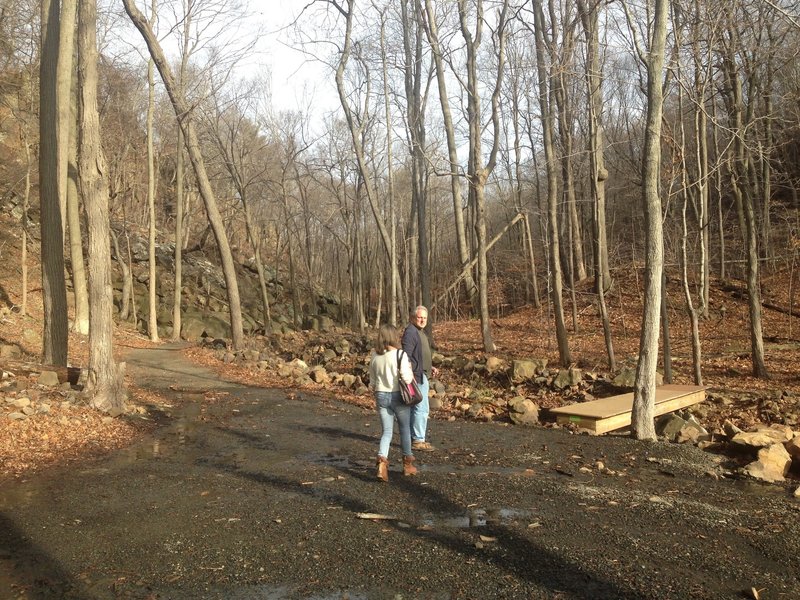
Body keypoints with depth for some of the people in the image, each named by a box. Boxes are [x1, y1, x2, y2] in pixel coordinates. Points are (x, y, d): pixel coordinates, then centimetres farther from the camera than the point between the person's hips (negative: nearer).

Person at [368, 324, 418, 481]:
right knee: (405, 429, 15)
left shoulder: (375, 356, 2)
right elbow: (407, 378, -21)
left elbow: (372, 382, 10)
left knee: (386, 432, 9)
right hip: (398, 396, -4)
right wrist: (409, 369, -1)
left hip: (381, 396, 4)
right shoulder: (400, 355, -14)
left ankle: (382, 461, -12)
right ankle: (407, 464, 26)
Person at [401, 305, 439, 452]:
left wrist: (430, 367, 18)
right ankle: (418, 440, -4)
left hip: (423, 376, 11)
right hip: (416, 376, -11)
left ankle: (415, 438, 21)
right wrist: (410, 375, -26)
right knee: (422, 408, -9)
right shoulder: (410, 332, -13)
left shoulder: (421, 332, 20)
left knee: (416, 409, 14)